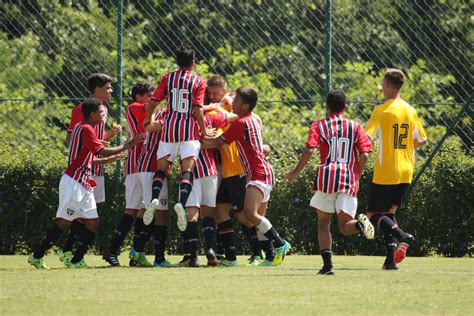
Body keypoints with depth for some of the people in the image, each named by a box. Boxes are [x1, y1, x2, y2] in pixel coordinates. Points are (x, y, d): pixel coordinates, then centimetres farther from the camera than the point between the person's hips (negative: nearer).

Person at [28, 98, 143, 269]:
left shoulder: (80, 128, 17)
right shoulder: (86, 129, -13)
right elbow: (102, 151, -20)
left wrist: (110, 159, 19)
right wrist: (127, 146, -15)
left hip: (83, 185, 10)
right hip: (73, 183, -10)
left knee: (93, 221, 4)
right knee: (64, 222, -8)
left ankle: (76, 261, 3)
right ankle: (37, 256, -2)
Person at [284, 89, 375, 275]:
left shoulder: (319, 126, 8)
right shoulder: (355, 127, 13)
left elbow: (309, 150, -6)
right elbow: (364, 155, 3)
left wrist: (296, 172, 4)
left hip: (326, 176, -1)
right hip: (349, 180, 1)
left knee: (323, 222, 12)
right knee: (345, 226, 2)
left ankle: (327, 264, 0)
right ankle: (359, 224, -35)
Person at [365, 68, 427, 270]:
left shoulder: (381, 111, -12)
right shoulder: (410, 111, 7)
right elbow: (421, 141, 17)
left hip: (385, 173, -6)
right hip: (406, 172, 6)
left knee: (373, 215, 2)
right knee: (389, 212, 15)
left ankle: (400, 236, -24)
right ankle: (391, 259, 3)